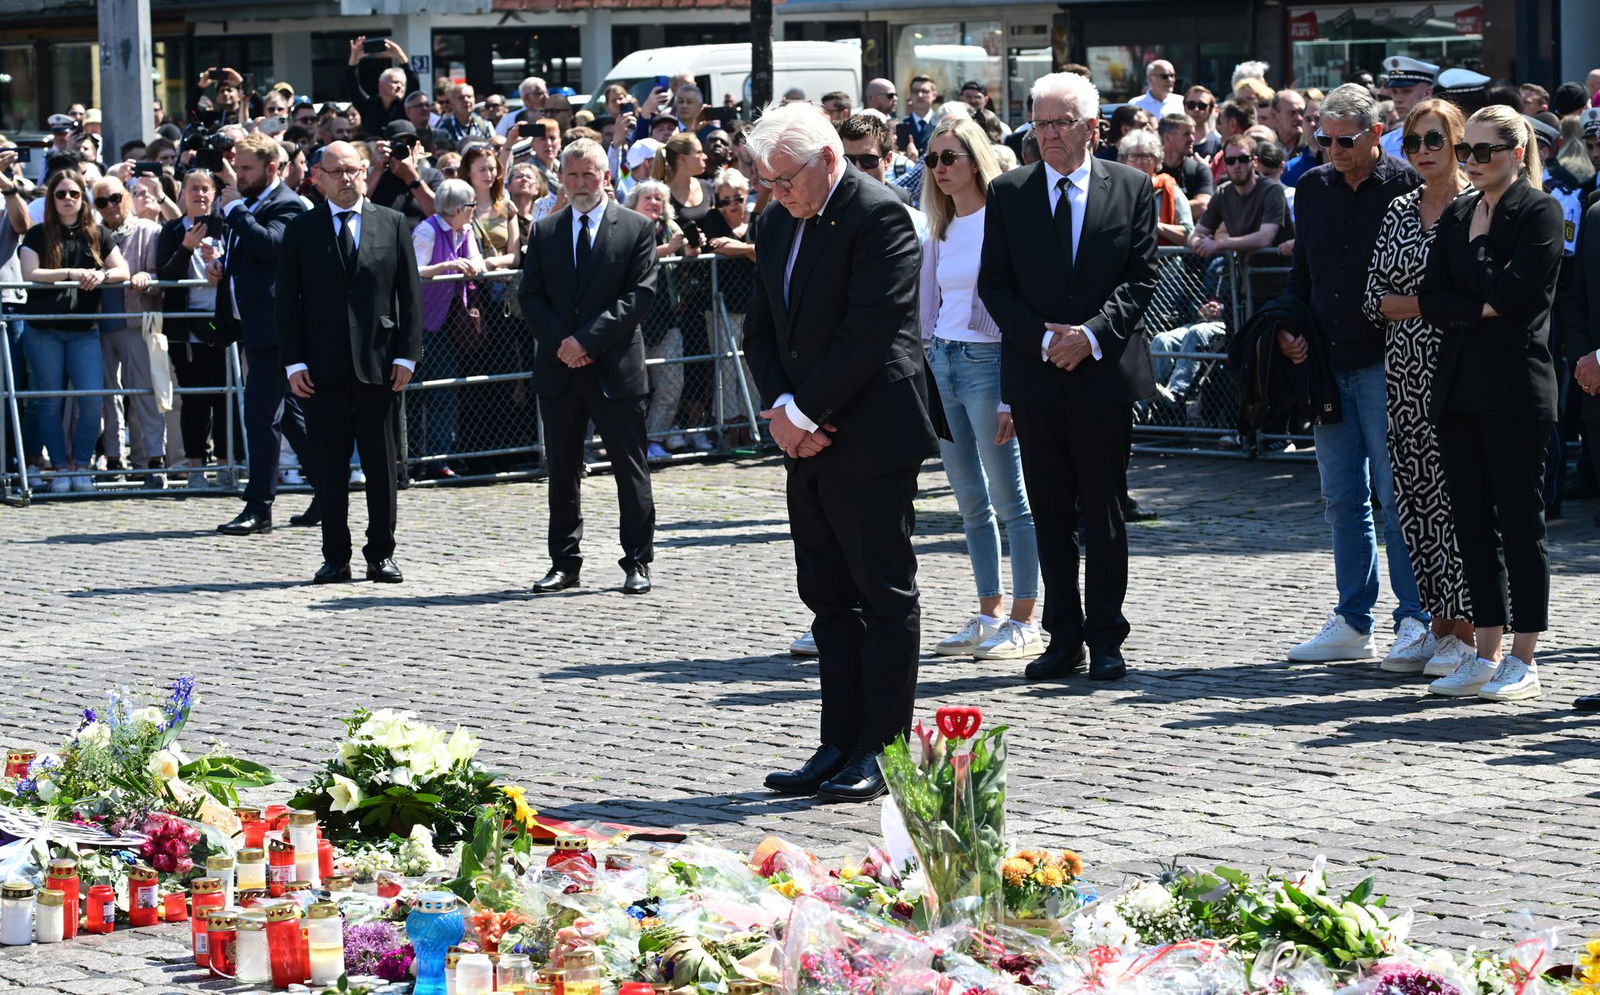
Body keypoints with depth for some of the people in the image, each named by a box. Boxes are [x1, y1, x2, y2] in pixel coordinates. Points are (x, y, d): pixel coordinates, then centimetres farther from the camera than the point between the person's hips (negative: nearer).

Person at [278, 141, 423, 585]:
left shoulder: (392, 224, 7)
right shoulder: (301, 231, 6)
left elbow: (410, 294, 6)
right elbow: (287, 300, 4)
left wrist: (406, 354, -3)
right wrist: (294, 362, -4)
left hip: (378, 364, 0)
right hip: (323, 366, 0)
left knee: (381, 464, 3)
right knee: (329, 465, 2)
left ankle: (381, 555, 10)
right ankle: (335, 556, 7)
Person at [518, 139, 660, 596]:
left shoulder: (637, 228, 1)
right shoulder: (544, 231, 11)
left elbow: (641, 294, -7)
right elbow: (530, 297, 7)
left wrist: (587, 339, -15)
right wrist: (560, 344, -10)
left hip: (616, 368, -3)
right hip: (558, 369, 3)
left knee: (630, 469, 1)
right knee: (562, 471, 8)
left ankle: (638, 562, 6)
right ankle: (564, 563, 14)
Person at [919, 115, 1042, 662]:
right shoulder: (939, 231, 13)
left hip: (988, 363, -7)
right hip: (941, 364, 7)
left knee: (1011, 500, -4)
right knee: (971, 503, 9)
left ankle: (1025, 623, -1)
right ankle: (988, 617, 14)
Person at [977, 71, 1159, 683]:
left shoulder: (1132, 189, 3)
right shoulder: (1008, 194, 6)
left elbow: (1141, 277, -1)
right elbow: (994, 284, 3)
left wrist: (1094, 334, -14)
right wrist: (1044, 337, -11)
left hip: (1105, 373, -2)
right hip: (1034, 374, 2)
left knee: (1103, 511, 1)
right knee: (1049, 512, 6)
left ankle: (1105, 638, 8)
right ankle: (1063, 637, 12)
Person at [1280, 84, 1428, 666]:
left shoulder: (1407, 188, -6)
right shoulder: (1312, 189, 11)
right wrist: (1291, 329, 6)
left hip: (1386, 362, -6)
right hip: (1328, 363, 6)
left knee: (1396, 492, -5)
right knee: (1342, 497, 9)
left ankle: (1416, 620, 1)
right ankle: (1352, 623, 15)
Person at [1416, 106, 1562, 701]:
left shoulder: (1538, 212, -5)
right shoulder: (1457, 216, 14)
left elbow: (1507, 290, -17)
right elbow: (1430, 300, 6)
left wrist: (1476, 244, -4)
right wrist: (1482, 308, -9)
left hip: (1515, 388, -7)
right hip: (1459, 385, 7)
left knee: (1520, 522, -2)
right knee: (1472, 523, 8)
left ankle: (1523, 660, 3)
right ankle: (1487, 655, 14)